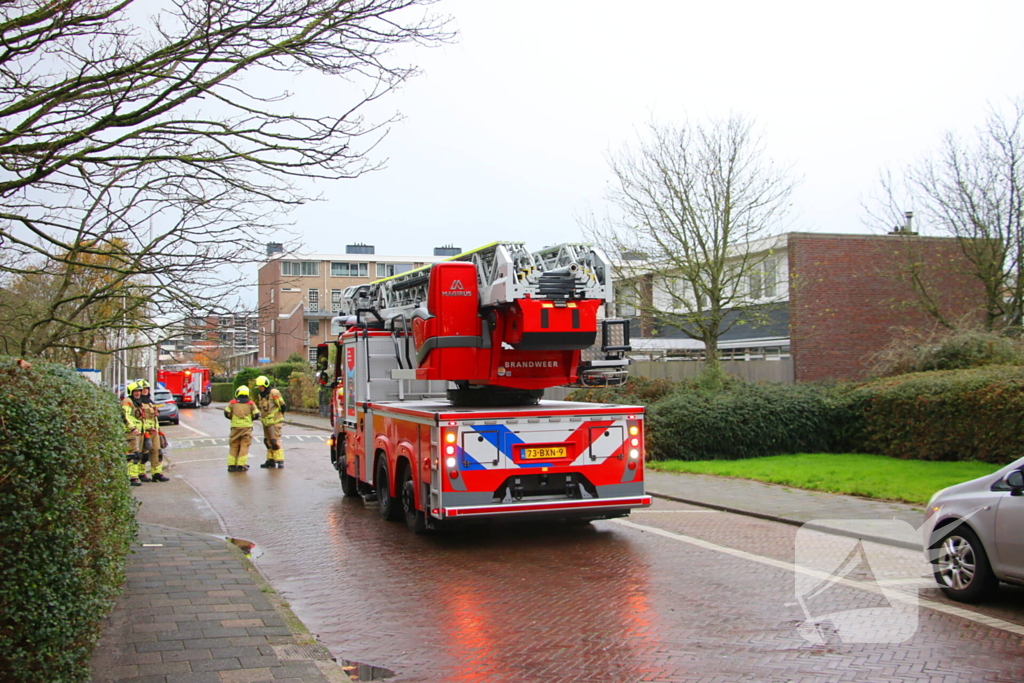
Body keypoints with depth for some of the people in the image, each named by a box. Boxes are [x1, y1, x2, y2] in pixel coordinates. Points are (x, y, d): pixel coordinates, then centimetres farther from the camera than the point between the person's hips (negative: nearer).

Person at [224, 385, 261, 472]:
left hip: (235, 426, 1)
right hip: (247, 426, -1)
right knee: (244, 446, 2)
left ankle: (231, 465, 10)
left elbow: (227, 413, 3)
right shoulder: (251, 404, 3)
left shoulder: (233, 402, 4)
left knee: (233, 446, 10)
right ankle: (241, 465, -3)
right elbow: (256, 415, 2)